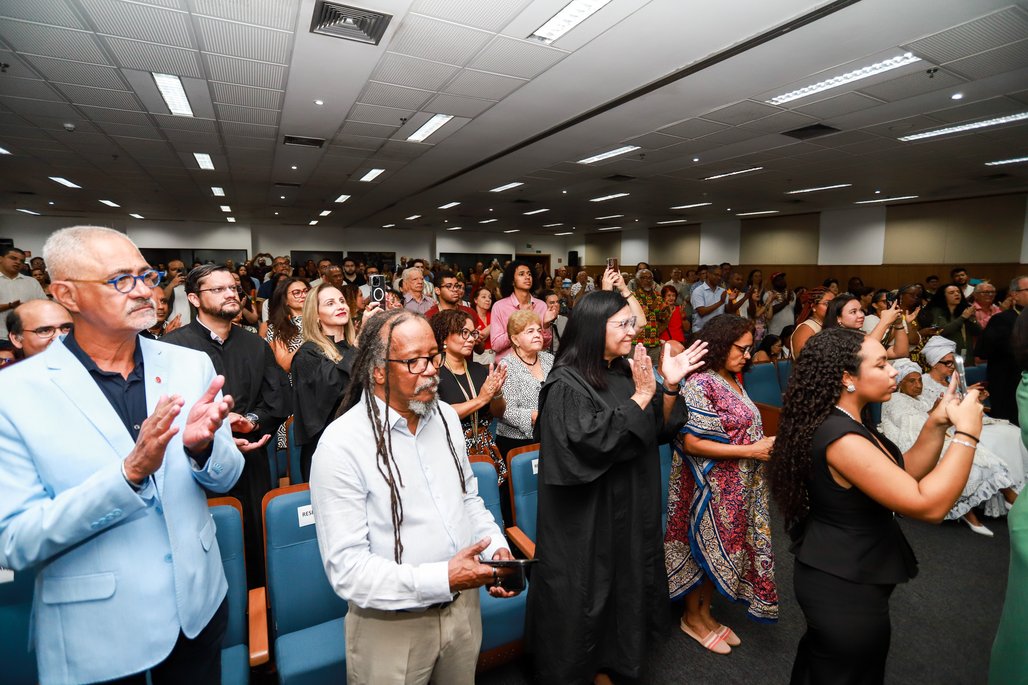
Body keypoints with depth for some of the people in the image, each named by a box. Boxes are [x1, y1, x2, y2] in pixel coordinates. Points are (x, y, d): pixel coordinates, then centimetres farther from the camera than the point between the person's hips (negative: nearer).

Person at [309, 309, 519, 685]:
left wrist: (497, 547, -6)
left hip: (463, 607, 6)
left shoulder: (446, 416, -2)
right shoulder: (342, 444, -22)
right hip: (392, 628, -5)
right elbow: (345, 567, -21)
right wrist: (441, 579, -28)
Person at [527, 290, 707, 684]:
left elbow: (659, 431, 5)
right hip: (586, 520, -7)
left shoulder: (626, 373, 3)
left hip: (629, 509, 8)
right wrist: (640, 396, -25)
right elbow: (592, 442, -27)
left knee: (620, 590, 21)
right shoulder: (567, 384, -19)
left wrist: (669, 386, -12)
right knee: (583, 599, 9)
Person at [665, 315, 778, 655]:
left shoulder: (733, 381, 6)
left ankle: (704, 612, 38)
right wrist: (751, 451, -21)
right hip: (712, 488, -8)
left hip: (739, 487, 8)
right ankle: (692, 617, 32)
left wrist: (765, 444, 0)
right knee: (707, 549, 8)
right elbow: (692, 443, -24)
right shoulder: (700, 384, -20)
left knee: (726, 549, 18)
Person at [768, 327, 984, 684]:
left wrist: (938, 423, -4)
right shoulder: (840, 438, -30)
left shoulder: (844, 423, 2)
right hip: (845, 587, -9)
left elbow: (906, 473, 8)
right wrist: (967, 433, -21)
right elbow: (928, 505, -29)